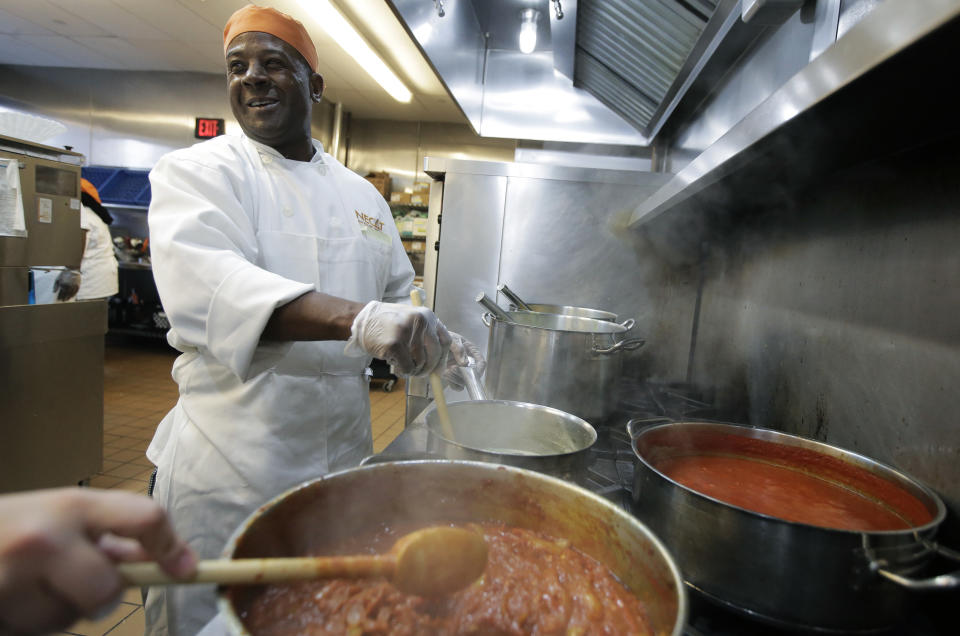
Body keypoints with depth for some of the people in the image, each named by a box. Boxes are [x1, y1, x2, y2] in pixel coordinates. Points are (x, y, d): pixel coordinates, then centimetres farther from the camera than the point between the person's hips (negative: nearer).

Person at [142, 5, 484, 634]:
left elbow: (396, 294, 17)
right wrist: (358, 319, -40)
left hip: (345, 451, 5)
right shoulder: (197, 172, -6)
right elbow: (204, 287, -26)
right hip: (228, 465, -4)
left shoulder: (362, 194, 9)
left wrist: (440, 344, -2)